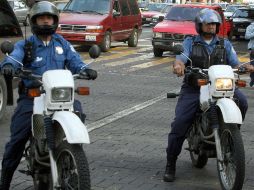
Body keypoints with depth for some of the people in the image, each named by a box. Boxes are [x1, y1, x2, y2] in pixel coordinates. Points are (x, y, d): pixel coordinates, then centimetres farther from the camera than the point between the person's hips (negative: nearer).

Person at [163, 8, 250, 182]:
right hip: (193, 88, -1)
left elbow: (235, 64, 5)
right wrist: (178, 65, -31)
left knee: (241, 102, -27)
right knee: (179, 124, -13)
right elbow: (181, 57, -5)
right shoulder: (190, 42, 11)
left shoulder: (225, 44, 15)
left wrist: (245, 67, -19)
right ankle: (170, 165, -1)